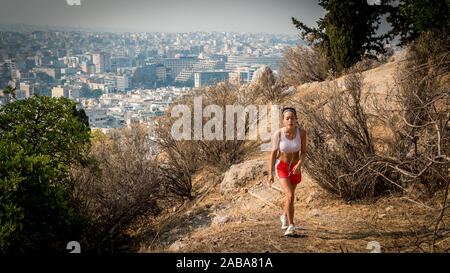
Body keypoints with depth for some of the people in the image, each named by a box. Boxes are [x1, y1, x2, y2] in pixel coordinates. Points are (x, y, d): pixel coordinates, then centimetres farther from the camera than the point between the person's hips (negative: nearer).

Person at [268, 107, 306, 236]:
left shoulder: (302, 133, -17)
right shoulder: (278, 133, -20)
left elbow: (303, 153, -8)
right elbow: (273, 153, -10)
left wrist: (299, 164, -28)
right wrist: (270, 173, -6)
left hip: (295, 168, 3)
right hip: (281, 167, -2)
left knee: (289, 195, 22)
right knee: (290, 196, -21)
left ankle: (285, 216, 50)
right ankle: (291, 226, -10)